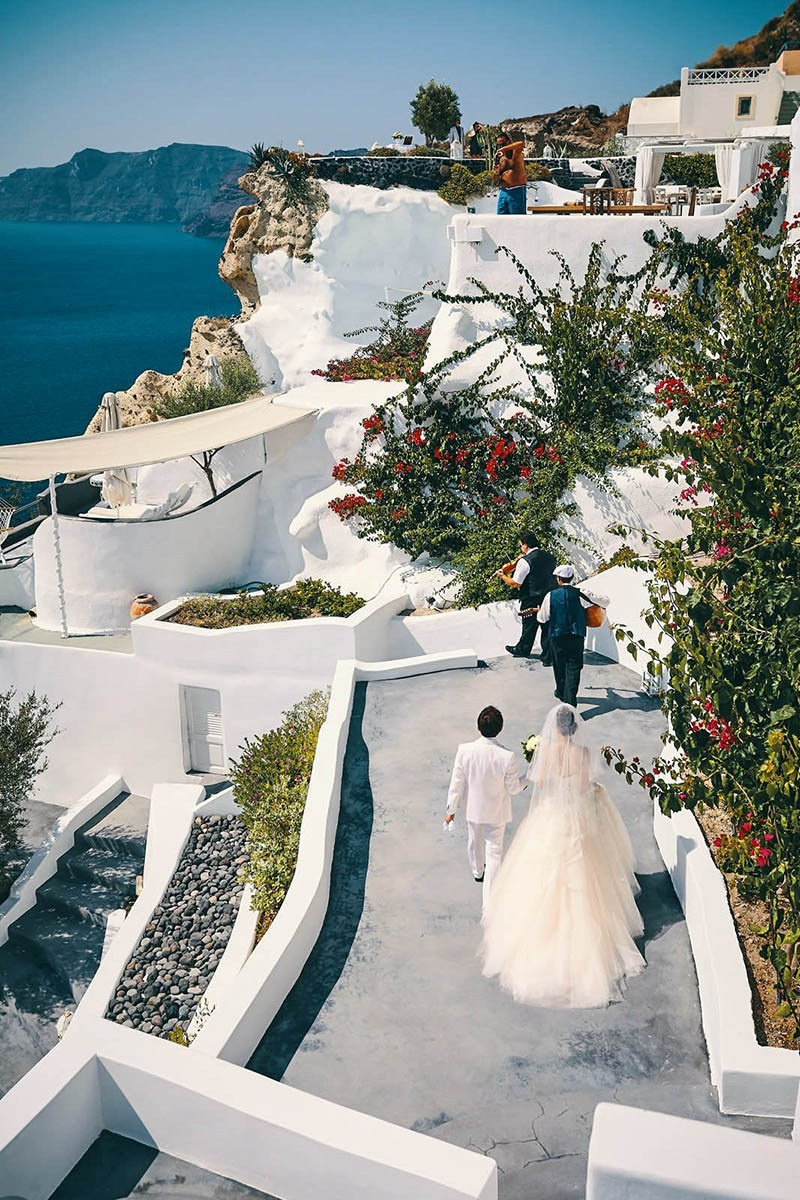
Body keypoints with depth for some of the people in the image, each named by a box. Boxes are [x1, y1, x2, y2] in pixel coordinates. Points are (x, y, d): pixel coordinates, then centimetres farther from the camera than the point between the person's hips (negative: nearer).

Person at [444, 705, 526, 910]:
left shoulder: (464, 750, -25)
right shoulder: (507, 757, -29)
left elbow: (457, 783, -13)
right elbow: (513, 788, -14)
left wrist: (451, 809, 1)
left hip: (473, 808, 3)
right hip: (496, 811, -2)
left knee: (475, 841, 29)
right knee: (494, 853, 12)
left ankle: (477, 872, 57)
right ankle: (489, 900, 16)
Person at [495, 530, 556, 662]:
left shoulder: (524, 561, -17)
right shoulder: (549, 556, 3)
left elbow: (515, 583, -16)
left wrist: (503, 576, 2)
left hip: (532, 601, -5)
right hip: (550, 596, 5)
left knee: (529, 627, 15)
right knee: (548, 627, 11)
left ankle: (523, 649, 36)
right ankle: (548, 657, 18)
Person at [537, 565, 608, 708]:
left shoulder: (551, 596, -6)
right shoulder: (580, 595, -6)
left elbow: (542, 618, 3)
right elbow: (605, 600, 0)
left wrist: (539, 611, 26)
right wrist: (601, 607, 23)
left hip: (557, 637, 1)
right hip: (577, 637, -1)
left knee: (559, 667, 19)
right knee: (573, 669, 2)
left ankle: (562, 693, 37)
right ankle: (570, 700, -6)